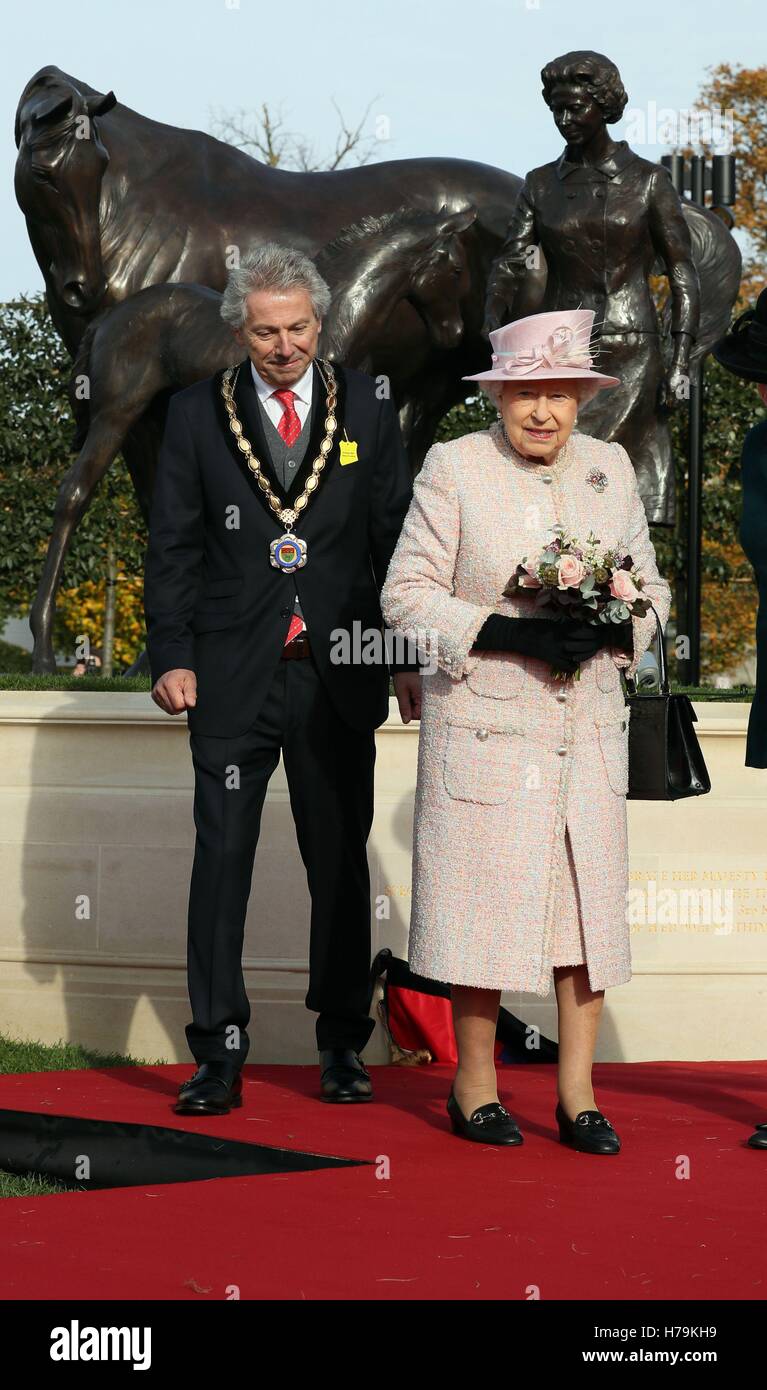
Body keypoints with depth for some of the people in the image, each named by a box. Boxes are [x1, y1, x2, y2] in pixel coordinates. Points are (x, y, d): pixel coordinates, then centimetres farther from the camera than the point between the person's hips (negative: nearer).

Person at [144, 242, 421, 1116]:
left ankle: (343, 1044, 18)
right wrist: (171, 656, -4)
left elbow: (398, 542, 9)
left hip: (338, 674, 1)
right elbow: (172, 545, 4)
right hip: (233, 678, -1)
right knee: (222, 856, -2)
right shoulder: (197, 415, 4)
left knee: (341, 861, 7)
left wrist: (409, 656, 5)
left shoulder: (367, 411, 6)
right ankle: (218, 1053, 3)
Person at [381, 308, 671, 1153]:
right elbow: (406, 595, -5)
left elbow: (651, 589, 14)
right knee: (488, 904, -1)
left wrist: (609, 629, -9)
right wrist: (508, 635, -17)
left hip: (588, 728, 4)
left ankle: (577, 1094, 10)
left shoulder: (611, 469, 9)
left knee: (587, 902, 2)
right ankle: (474, 1085, 14)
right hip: (488, 726, -4)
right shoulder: (453, 468, -3)